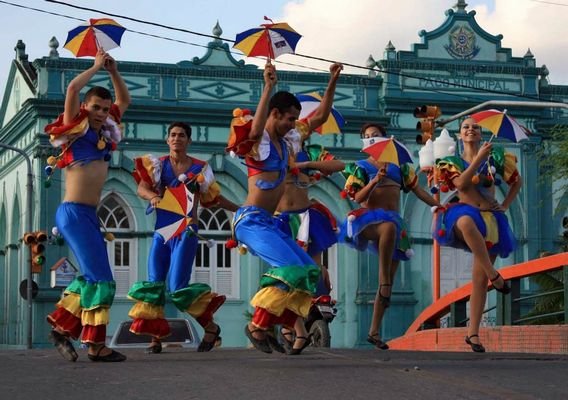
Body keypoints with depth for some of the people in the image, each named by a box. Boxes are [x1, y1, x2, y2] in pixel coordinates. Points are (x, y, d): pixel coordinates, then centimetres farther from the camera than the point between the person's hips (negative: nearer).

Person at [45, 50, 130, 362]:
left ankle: (62, 327, 19)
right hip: (73, 213, -8)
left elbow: (124, 101, 24)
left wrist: (113, 72, 10)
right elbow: (73, 88, -19)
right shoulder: (75, 129, -5)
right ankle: (95, 345, -7)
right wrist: (97, 67, -6)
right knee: (100, 278, -10)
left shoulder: (105, 132, 13)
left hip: (89, 215, 8)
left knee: (91, 276, 11)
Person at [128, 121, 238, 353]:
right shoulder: (158, 164, 4)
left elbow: (215, 198, 15)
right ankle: (155, 336, 6)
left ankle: (210, 327, 6)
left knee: (177, 288, -11)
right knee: (154, 285, -2)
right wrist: (152, 196, -34)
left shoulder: (200, 168, 2)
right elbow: (141, 188, -13)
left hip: (186, 231, -3)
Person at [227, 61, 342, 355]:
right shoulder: (257, 140, -10)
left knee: (308, 272, 6)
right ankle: (257, 326, -11)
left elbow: (319, 117, 20)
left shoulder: (287, 140, 13)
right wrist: (268, 87, -42)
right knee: (290, 269, -20)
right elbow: (257, 126, -35)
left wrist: (332, 83, 12)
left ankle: (289, 329, 5)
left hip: (268, 222, 9)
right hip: (251, 220, -9)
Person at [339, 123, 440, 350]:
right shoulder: (361, 167, 8)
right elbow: (358, 198, -3)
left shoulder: (398, 167, 17)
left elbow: (418, 191, 18)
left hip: (394, 221, 4)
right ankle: (383, 282, -39)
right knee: (389, 227, -42)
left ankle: (374, 331, 4)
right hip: (369, 218, -4)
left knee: (390, 279, -1)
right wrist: (375, 181, -18)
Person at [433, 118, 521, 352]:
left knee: (479, 278, -3)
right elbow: (461, 184, -12)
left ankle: (473, 333, 3)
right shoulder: (453, 162, 7)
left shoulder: (496, 158, 10)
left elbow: (516, 182, 21)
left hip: (491, 219, 2)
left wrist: (505, 206, 9)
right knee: (467, 222, -43)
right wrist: (478, 158, -16)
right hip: (465, 212, -2)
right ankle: (495, 276, -34)